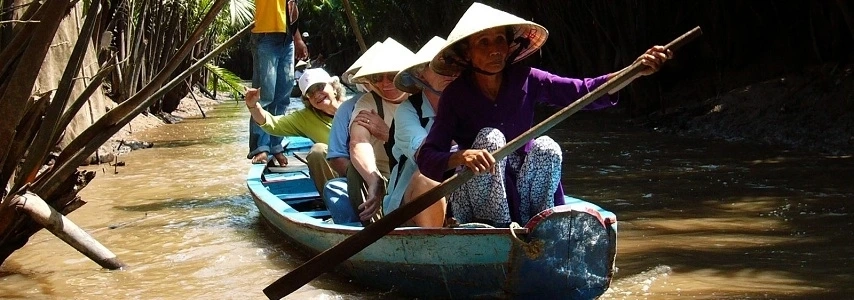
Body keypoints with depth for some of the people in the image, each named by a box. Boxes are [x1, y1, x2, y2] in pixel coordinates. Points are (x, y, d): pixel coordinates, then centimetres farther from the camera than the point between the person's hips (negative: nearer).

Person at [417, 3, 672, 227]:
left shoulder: (525, 81, -5)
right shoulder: (456, 96, -13)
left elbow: (584, 91, -15)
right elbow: (426, 158, -21)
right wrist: (460, 157, -43)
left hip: (523, 191, 3)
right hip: (477, 200, -2)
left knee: (546, 148, -25)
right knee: (489, 138, -28)